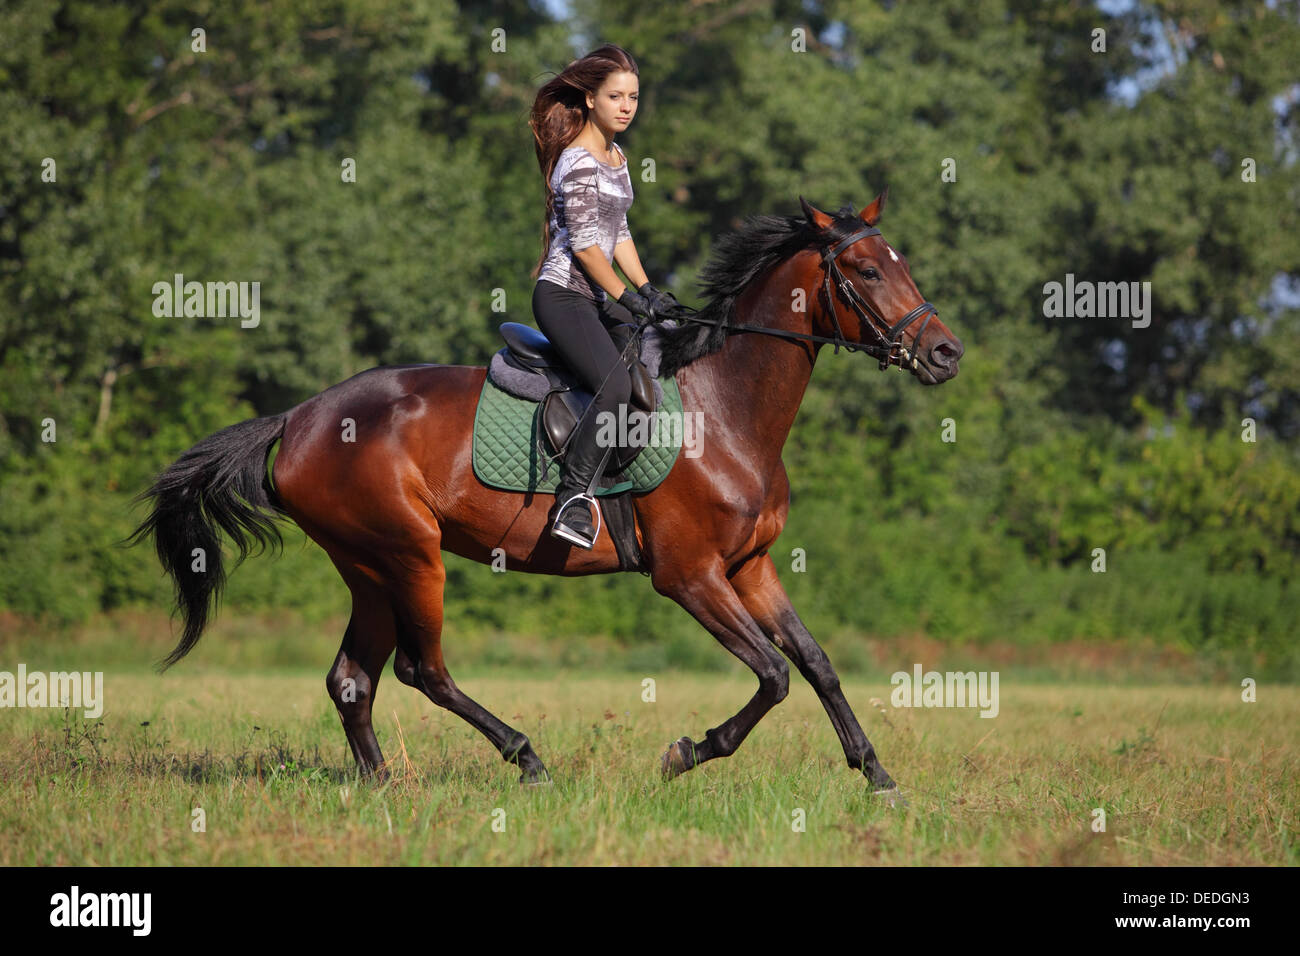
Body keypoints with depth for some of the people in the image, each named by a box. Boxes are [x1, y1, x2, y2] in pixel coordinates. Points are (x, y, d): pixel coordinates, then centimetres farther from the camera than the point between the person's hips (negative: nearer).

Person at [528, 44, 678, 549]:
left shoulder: (616, 157, 15)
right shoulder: (578, 161, -15)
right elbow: (584, 243, -17)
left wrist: (649, 290, 10)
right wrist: (627, 299, -11)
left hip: (597, 298, 10)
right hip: (562, 297, -10)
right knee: (616, 386, -28)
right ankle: (571, 500, -27)